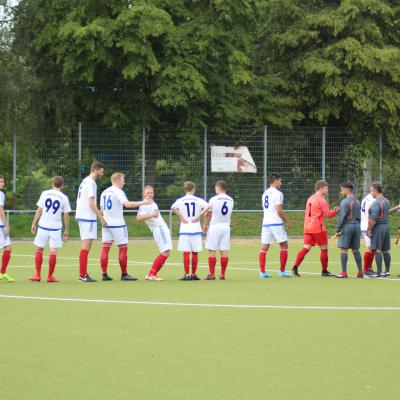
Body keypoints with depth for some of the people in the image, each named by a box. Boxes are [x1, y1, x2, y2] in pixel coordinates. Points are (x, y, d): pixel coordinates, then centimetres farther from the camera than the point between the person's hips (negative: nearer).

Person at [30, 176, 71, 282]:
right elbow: (66, 216, 1)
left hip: (43, 226, 1)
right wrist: (66, 230, 9)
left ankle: (37, 275, 7)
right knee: (53, 251, 2)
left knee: (39, 249, 9)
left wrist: (34, 224, 8)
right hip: (56, 228, -1)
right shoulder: (64, 198, -1)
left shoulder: (45, 193, 0)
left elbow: (39, 211, 0)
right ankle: (50, 276, 3)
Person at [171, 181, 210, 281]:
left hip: (185, 230, -1)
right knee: (195, 253, 8)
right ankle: (194, 274, 11)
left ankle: (187, 274, -4)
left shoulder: (181, 200, 0)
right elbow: (207, 206, -13)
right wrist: (199, 216, -6)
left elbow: (173, 207, -19)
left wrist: (181, 217, -8)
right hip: (196, 229, 1)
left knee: (186, 253, 0)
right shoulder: (198, 200, 2)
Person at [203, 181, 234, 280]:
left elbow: (208, 214, 1)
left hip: (215, 226, -4)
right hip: (226, 226, 4)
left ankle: (212, 274, -4)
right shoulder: (231, 200, 6)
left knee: (212, 250, -1)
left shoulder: (213, 199, -8)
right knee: (224, 251, 4)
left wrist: (205, 225, 15)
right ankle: (222, 274, 6)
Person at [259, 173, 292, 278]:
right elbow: (279, 211, -16)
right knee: (284, 246, 5)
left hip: (266, 223, 7)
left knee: (264, 248, 3)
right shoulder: (278, 193, -9)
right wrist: (288, 222, -5)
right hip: (276, 223, -7)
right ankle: (282, 271, 5)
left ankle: (262, 271, -2)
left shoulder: (265, 193, 15)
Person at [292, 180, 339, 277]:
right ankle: (324, 271, 9)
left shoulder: (310, 199, 14)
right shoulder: (321, 200, -11)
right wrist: (335, 211, 2)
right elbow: (328, 214, -16)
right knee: (324, 249, 4)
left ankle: (295, 267, -11)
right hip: (318, 228, -7)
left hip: (307, 228, 7)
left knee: (306, 248, 3)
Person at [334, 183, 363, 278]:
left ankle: (344, 273, -9)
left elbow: (342, 217, -14)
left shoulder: (345, 202, -10)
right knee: (356, 250, 12)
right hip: (356, 226, 8)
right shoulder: (357, 202, 15)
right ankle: (360, 272, 11)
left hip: (347, 227, -8)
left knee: (343, 249, -5)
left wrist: (338, 229, -10)